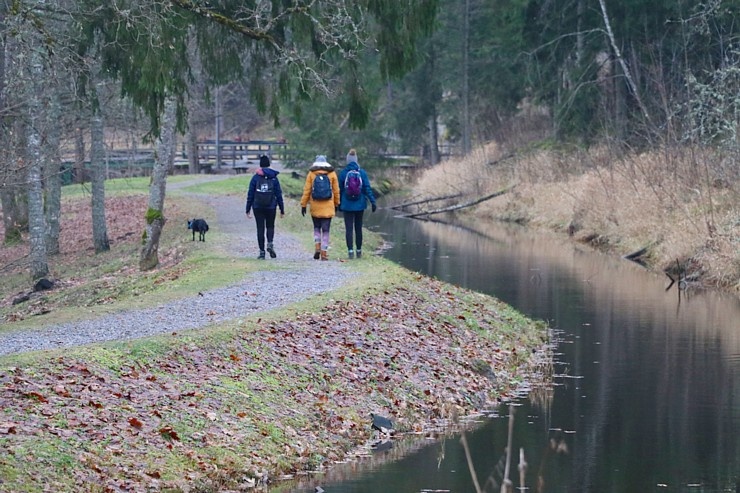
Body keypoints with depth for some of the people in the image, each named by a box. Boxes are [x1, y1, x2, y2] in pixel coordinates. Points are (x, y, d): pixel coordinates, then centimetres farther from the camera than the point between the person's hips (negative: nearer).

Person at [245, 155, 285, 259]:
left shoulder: (255, 177, -2)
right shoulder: (274, 178, 0)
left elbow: (250, 194, -1)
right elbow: (279, 194, 1)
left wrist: (248, 209, 5)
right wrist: (282, 210, 7)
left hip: (258, 207, -1)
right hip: (271, 207, 1)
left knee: (260, 228, 4)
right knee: (270, 226, 16)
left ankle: (262, 252, 0)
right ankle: (270, 244, -10)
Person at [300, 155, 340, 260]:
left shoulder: (311, 174, -1)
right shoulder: (332, 174, 1)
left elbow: (306, 190, -2)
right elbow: (336, 191, 6)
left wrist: (303, 205, 3)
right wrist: (336, 204, 17)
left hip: (315, 207, 0)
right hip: (328, 207, 0)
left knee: (316, 228, 18)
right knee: (325, 230, 3)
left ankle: (317, 247, 1)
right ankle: (324, 253, -1)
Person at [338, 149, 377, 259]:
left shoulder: (343, 173, -7)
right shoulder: (362, 173, -4)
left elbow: (340, 190, 0)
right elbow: (367, 188, -8)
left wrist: (339, 204, 10)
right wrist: (373, 201, -6)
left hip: (347, 205, -2)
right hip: (359, 205, 2)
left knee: (349, 228, 0)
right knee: (358, 228, 13)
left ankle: (350, 250, -10)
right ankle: (359, 250, 19)